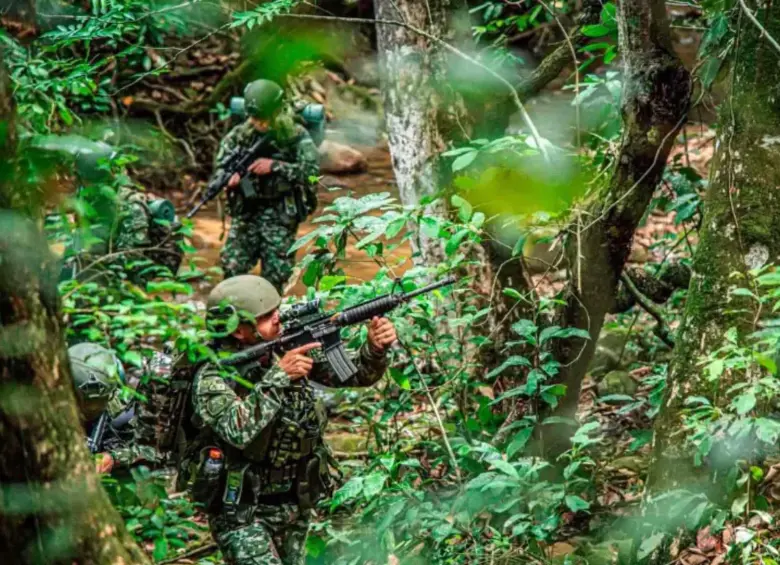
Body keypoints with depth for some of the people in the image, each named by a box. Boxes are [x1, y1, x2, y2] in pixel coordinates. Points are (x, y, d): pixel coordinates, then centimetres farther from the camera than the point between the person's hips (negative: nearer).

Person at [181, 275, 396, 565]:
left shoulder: (292, 348, -5)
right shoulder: (212, 377, -18)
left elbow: (355, 374, -2)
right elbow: (239, 431, -34)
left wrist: (376, 348, -22)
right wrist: (278, 376, -33)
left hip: (294, 506, 6)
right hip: (241, 511, -6)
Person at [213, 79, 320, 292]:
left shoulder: (296, 136, -9)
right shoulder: (240, 134, 0)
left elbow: (312, 170, -17)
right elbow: (220, 165, 6)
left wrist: (275, 166, -25)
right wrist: (230, 177, -18)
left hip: (281, 214, -2)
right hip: (246, 210, 3)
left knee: (275, 274, 0)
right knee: (233, 267, -1)